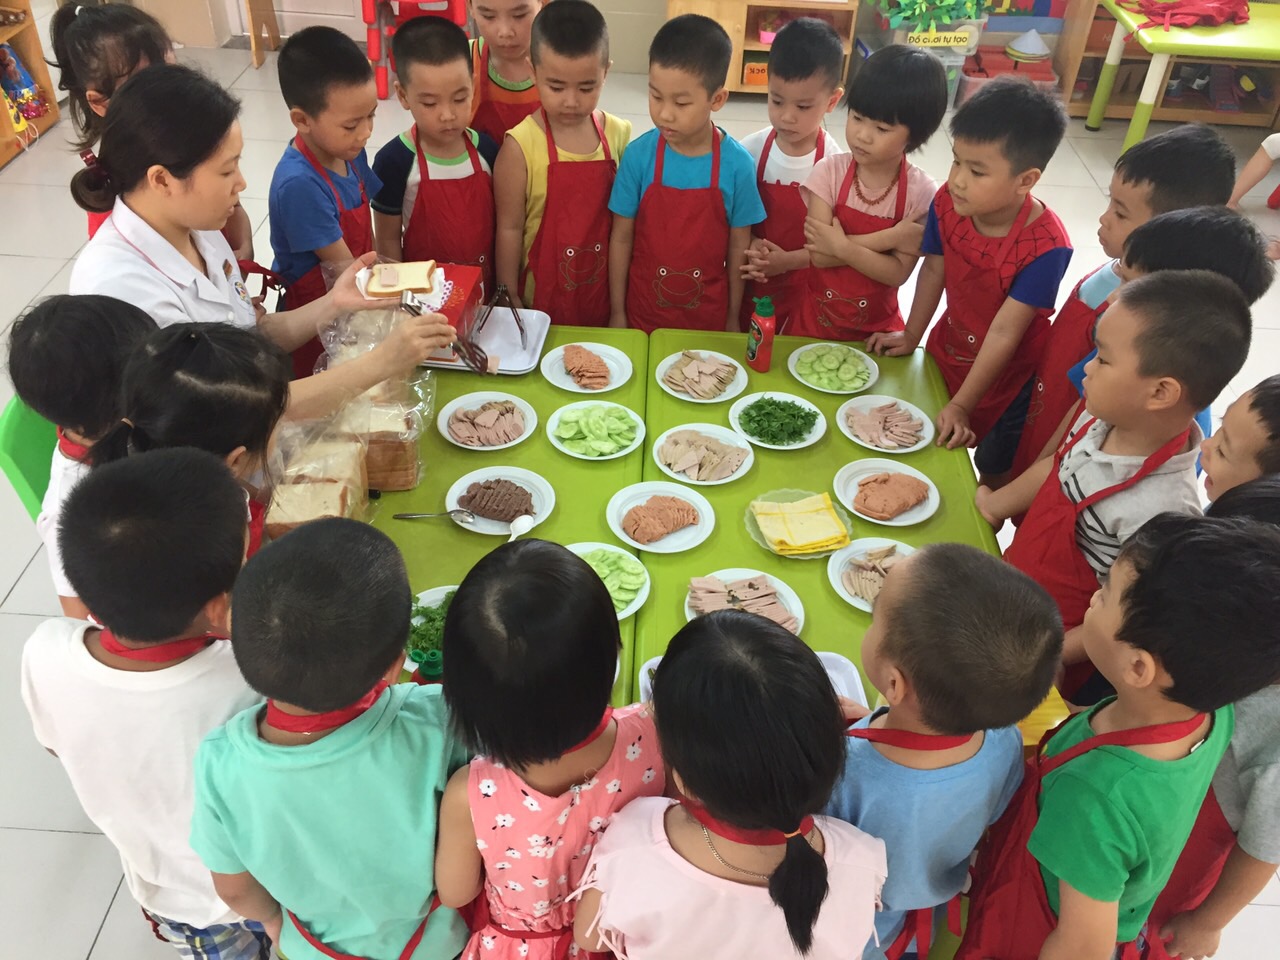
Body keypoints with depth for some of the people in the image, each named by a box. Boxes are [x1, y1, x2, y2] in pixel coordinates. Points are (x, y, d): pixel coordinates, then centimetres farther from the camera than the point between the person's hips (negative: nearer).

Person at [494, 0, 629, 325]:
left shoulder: (619, 136, -3)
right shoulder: (521, 146, -14)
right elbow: (509, 227, -9)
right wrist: (509, 299, -5)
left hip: (604, 292, 3)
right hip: (543, 297, -3)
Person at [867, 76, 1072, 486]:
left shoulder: (1045, 246, -33)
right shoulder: (948, 203, -20)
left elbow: (1005, 332, -29)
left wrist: (962, 405, -24)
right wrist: (911, 337, 4)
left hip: (1006, 372, -4)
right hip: (948, 350, 4)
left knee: (994, 471, 13)